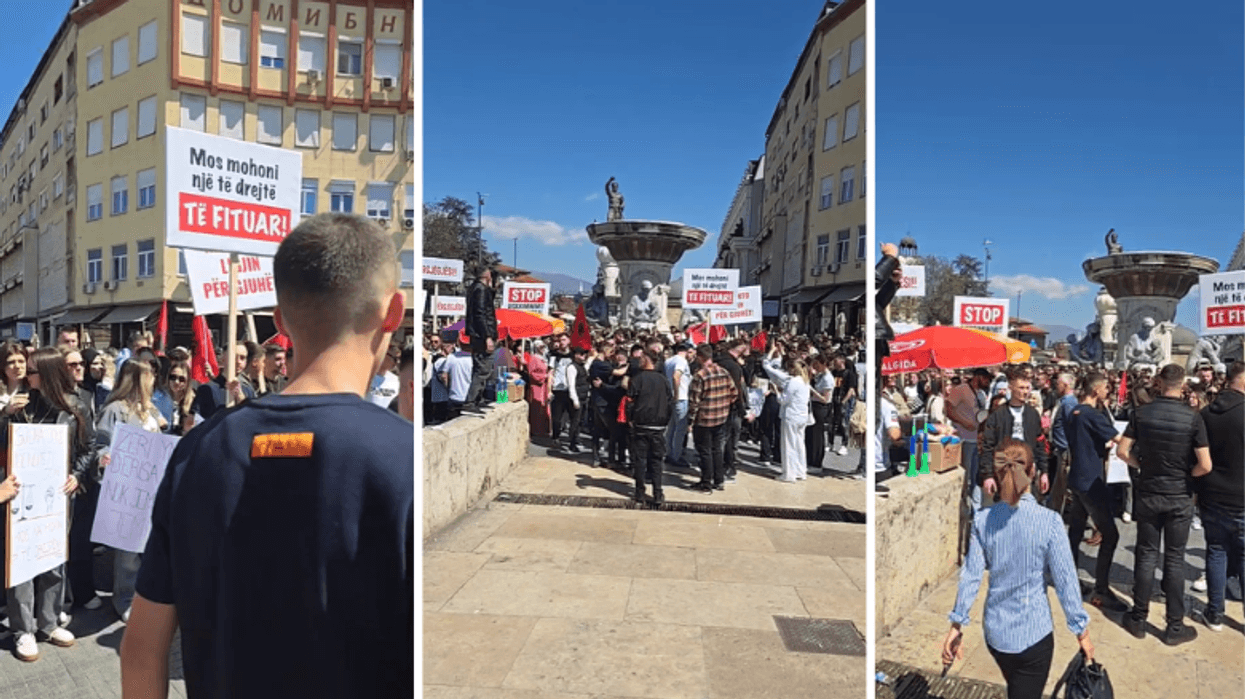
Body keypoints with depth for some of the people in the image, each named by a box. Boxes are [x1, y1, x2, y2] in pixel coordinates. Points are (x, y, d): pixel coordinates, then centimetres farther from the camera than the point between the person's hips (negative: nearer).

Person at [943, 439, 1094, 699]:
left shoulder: (982, 520, -10)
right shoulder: (1048, 521, -17)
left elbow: (971, 576, -8)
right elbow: (1065, 580, -13)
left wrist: (957, 626, -1)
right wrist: (1081, 631, 0)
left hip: (995, 631, 3)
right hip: (1034, 633, -3)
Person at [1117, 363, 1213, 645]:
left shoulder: (1142, 412, -8)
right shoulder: (1193, 417, -13)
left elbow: (1122, 452, -8)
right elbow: (1205, 466, -14)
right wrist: (1187, 474, 5)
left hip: (1148, 494, 1)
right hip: (1179, 497, -1)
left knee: (1147, 556, 11)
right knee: (1174, 560, 7)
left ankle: (1138, 619, 18)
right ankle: (1174, 627, 17)